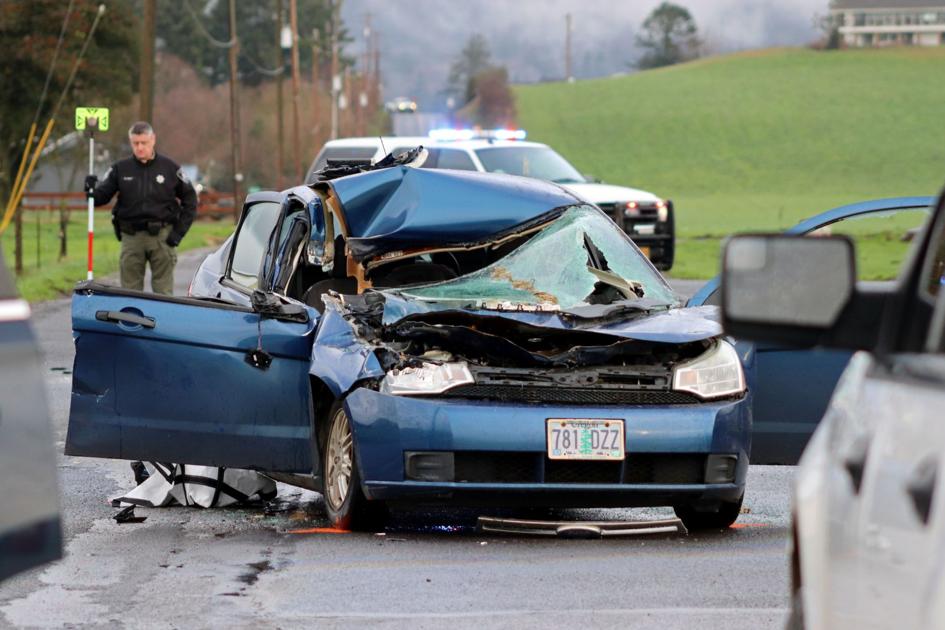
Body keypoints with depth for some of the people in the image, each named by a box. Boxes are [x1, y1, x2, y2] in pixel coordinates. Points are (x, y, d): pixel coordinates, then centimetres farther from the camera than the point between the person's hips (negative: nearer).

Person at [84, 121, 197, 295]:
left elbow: (190, 201, 9)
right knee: (130, 289, 3)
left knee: (163, 290, 0)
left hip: (162, 235, -1)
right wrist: (92, 190, -20)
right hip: (131, 237, 1)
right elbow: (102, 196, 4)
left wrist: (179, 231, 0)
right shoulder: (120, 169, 5)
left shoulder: (169, 167, 2)